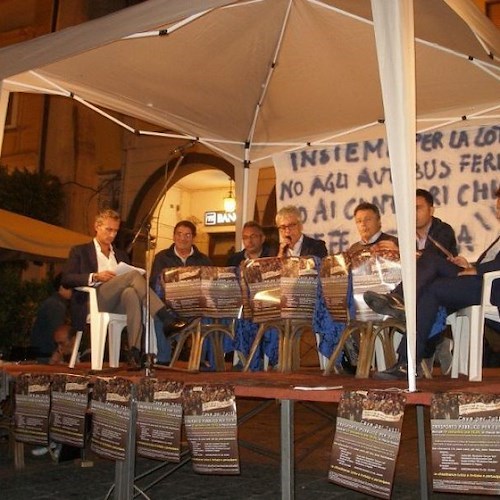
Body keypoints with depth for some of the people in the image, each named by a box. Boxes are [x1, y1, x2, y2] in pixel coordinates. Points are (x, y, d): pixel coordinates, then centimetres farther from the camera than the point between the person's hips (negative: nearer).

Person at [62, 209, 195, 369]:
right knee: (133, 275, -29)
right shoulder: (80, 252, 17)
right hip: (96, 300, -3)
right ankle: (167, 318, -41)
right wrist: (95, 277, -11)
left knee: (131, 293, -38)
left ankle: (134, 352, -47)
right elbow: (66, 279, 3)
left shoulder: (121, 255, 31)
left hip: (120, 302, 4)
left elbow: (127, 282, 25)